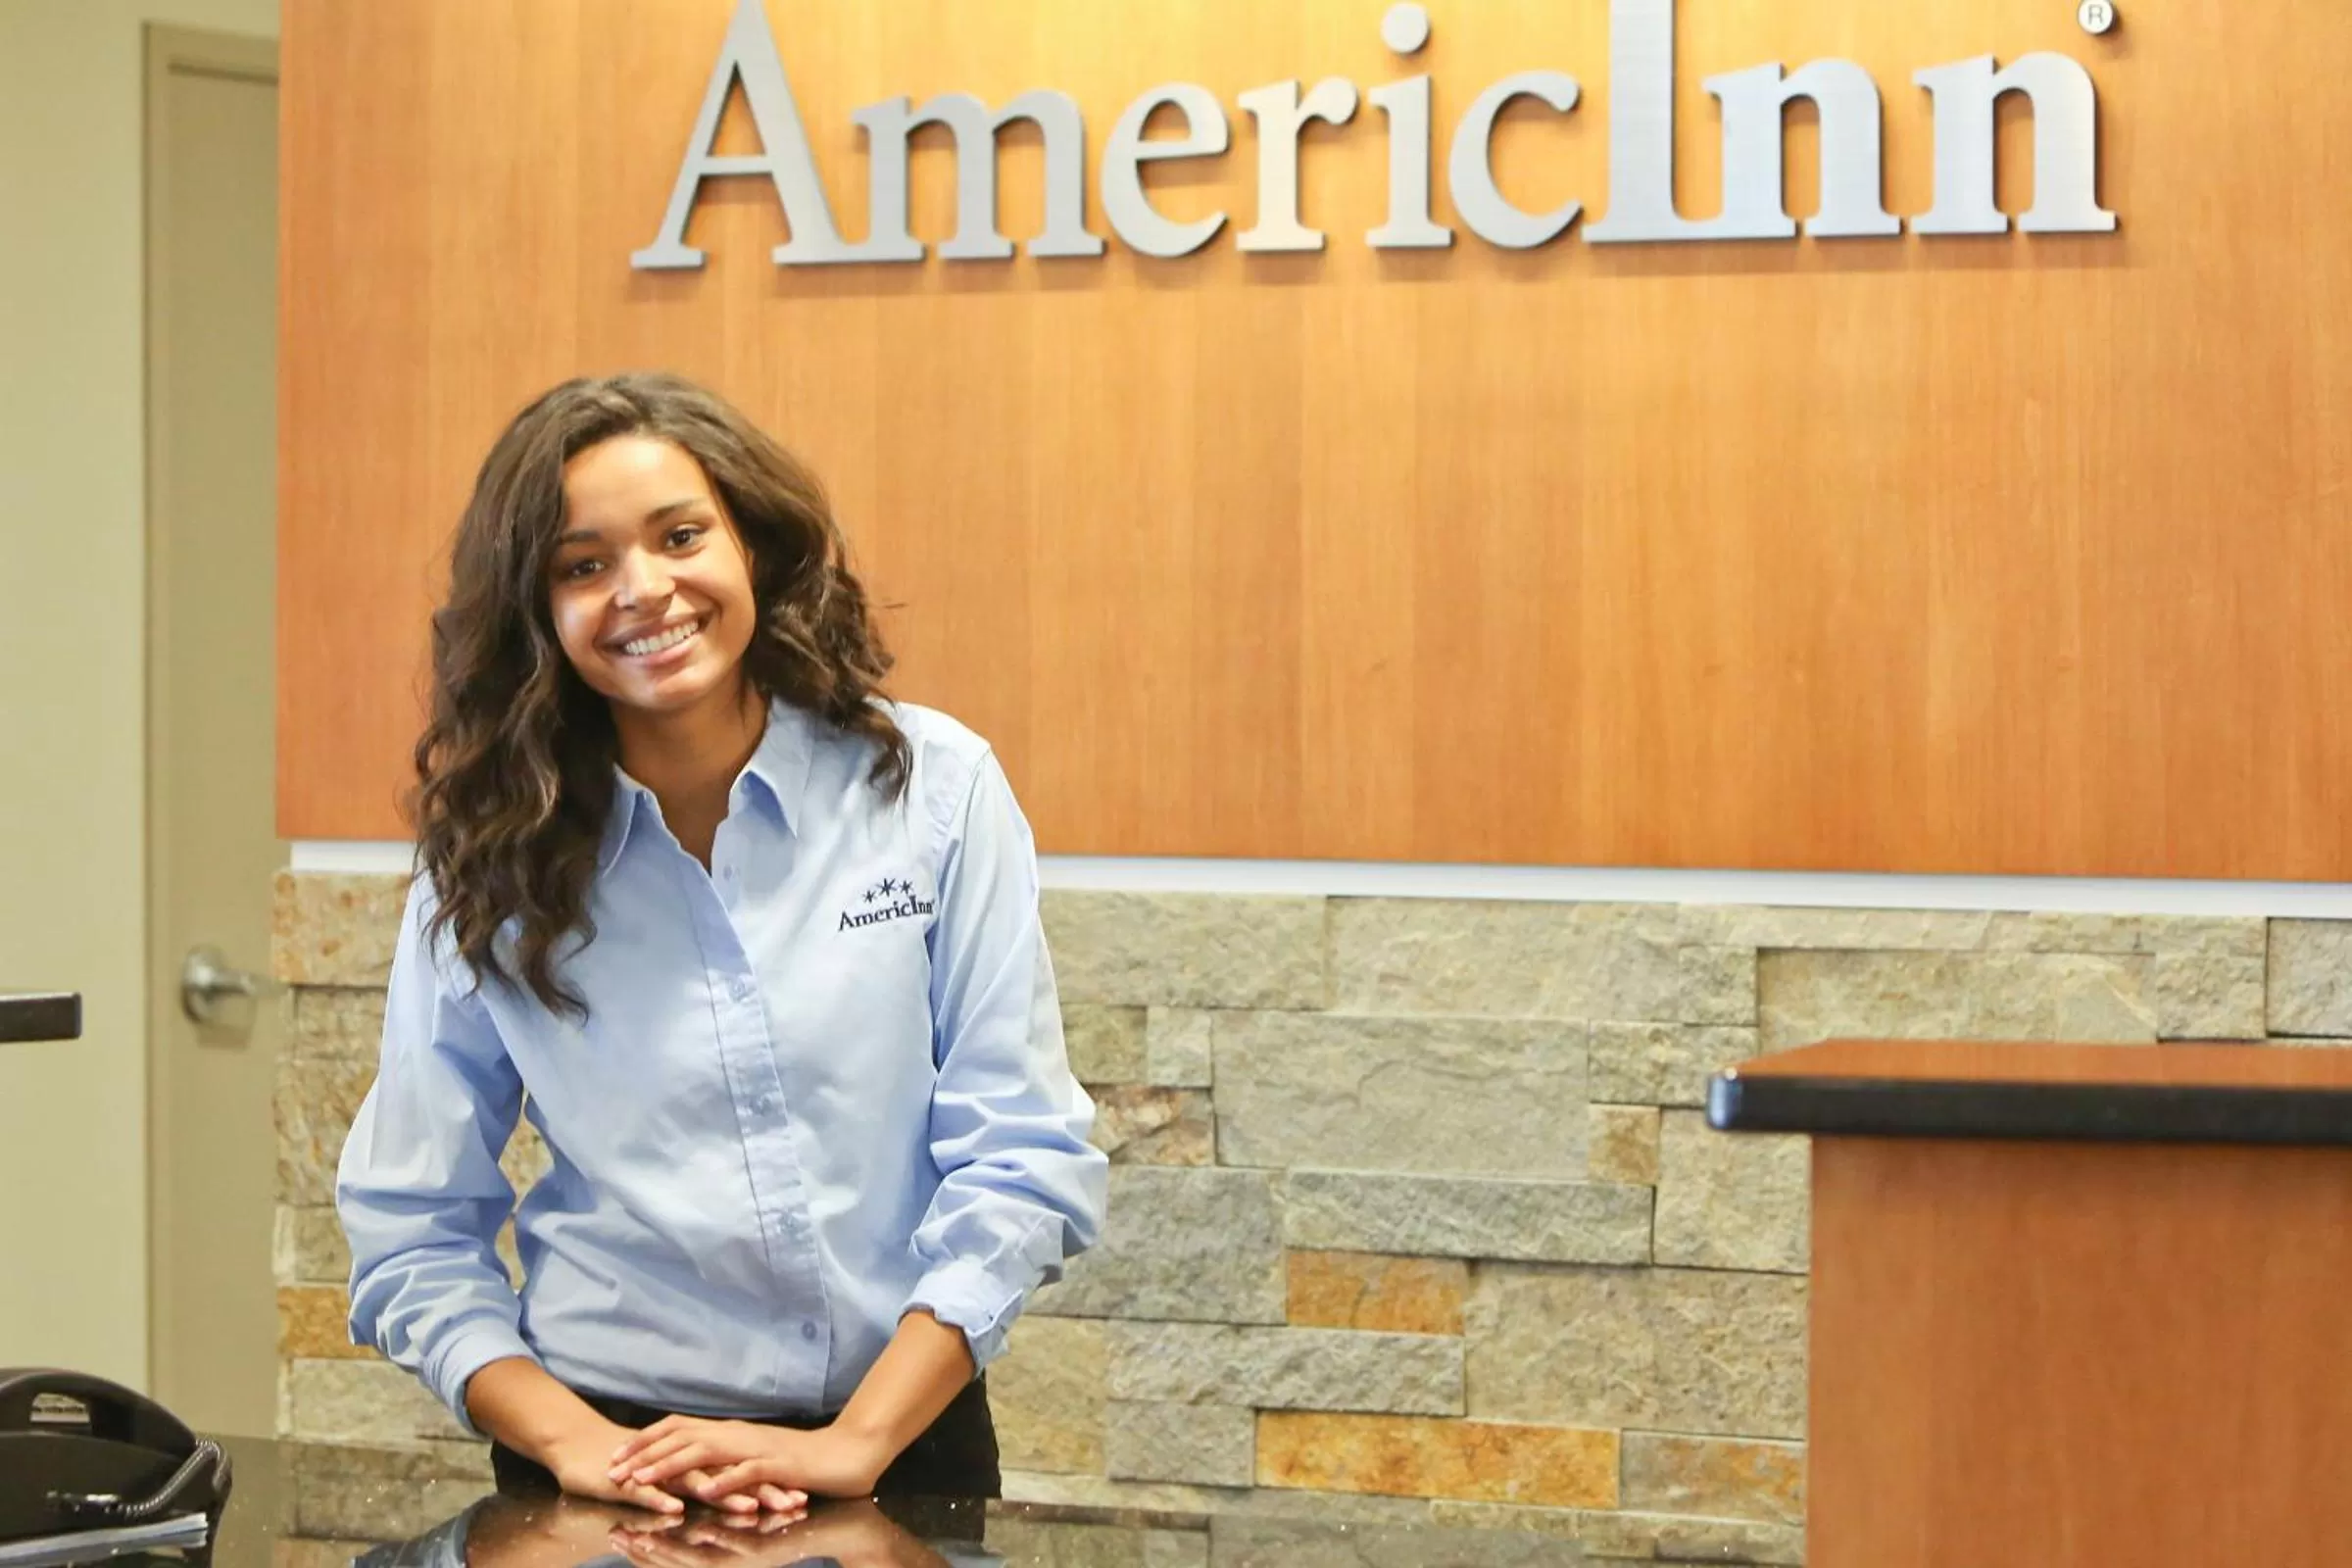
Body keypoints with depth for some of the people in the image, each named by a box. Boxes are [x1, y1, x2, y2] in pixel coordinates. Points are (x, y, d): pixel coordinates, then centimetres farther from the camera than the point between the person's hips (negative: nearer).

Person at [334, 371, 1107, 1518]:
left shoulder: (932, 788, -5)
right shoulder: (488, 861, -4)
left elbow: (1022, 1157, -7)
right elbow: (412, 1233, -1)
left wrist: (856, 1444, -15)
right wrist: (572, 1442, -16)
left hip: (900, 1441, 0)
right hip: (621, 1464, 0)